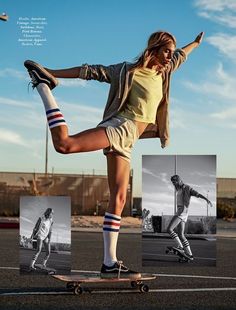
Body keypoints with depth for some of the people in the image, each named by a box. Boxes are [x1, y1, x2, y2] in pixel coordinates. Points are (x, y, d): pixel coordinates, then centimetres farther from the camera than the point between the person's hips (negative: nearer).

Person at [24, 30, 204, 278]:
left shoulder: (164, 72, 24)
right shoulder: (127, 71, 5)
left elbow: (180, 55, 42)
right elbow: (91, 71, 2)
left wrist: (195, 43, 60)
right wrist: (53, 73, -2)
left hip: (126, 142, 7)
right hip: (121, 127, -6)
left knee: (118, 199, 1)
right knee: (64, 143, -30)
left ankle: (110, 263, 1)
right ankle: (43, 84, -7)